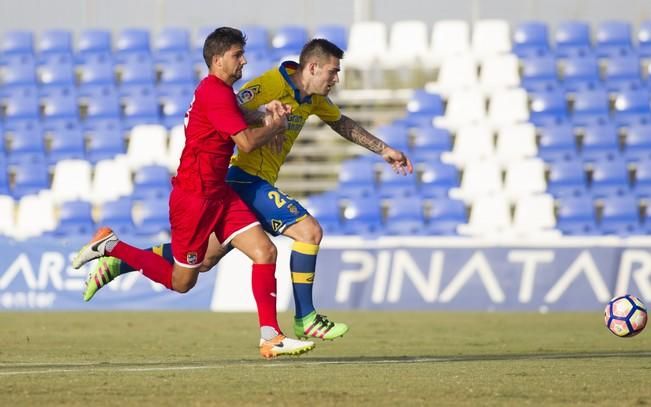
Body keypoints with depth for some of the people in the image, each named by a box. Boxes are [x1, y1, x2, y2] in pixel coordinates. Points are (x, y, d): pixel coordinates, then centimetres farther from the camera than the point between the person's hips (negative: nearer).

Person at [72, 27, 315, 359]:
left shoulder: (221, 91, 13)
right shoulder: (215, 93, -18)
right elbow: (246, 142, -20)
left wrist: (267, 118, 5)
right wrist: (276, 126, -2)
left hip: (218, 194, 9)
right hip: (194, 197, -9)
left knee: (265, 251, -4)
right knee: (181, 282, 2)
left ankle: (270, 337, -6)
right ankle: (110, 247, 14)